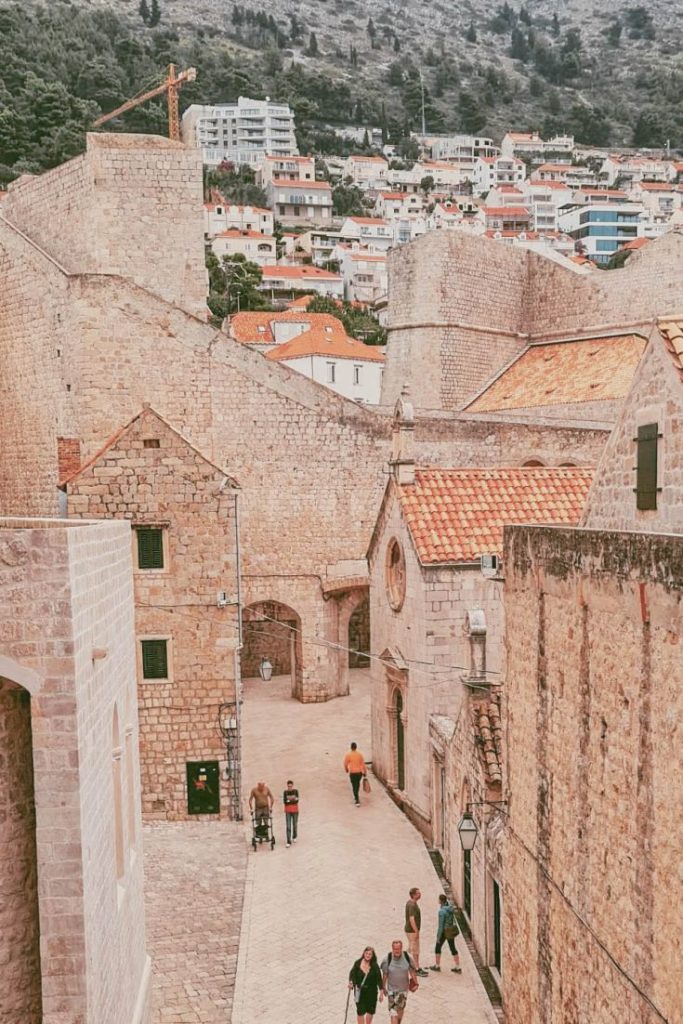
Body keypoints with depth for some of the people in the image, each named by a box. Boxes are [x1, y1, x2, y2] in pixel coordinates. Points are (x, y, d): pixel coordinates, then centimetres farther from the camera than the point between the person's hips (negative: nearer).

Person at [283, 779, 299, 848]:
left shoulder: (296, 791, -4)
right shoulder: (285, 792, -3)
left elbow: (297, 801, -14)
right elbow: (284, 801, -13)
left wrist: (289, 800, -20)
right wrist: (293, 800, -17)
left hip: (295, 811, 1)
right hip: (288, 811, -1)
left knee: (295, 825, 14)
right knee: (288, 826, -8)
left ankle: (294, 837, 40)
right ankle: (289, 842, -7)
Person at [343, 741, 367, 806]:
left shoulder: (348, 754, -11)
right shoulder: (360, 754, -4)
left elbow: (345, 763, -4)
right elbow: (363, 763, -3)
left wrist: (346, 769, 16)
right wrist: (365, 772, 5)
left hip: (352, 772, -3)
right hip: (359, 772, 3)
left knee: (354, 786, 2)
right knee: (357, 783, 26)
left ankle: (357, 801, -5)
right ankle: (357, 796, 44)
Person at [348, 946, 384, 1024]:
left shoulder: (375, 966, -10)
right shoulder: (358, 963, -11)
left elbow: (379, 979, -6)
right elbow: (352, 973, -2)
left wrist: (381, 992, -6)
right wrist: (351, 982, -20)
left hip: (371, 991, 1)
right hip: (360, 991, -1)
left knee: (370, 1011, 13)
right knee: (360, 1011, 2)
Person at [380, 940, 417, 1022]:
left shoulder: (408, 957, -16)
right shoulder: (387, 959, -19)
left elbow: (412, 971, -3)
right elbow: (385, 974, -7)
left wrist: (415, 983, 2)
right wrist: (383, 987, 2)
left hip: (403, 988, 2)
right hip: (392, 989, -2)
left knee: (401, 1008, 21)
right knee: (393, 1010, -7)